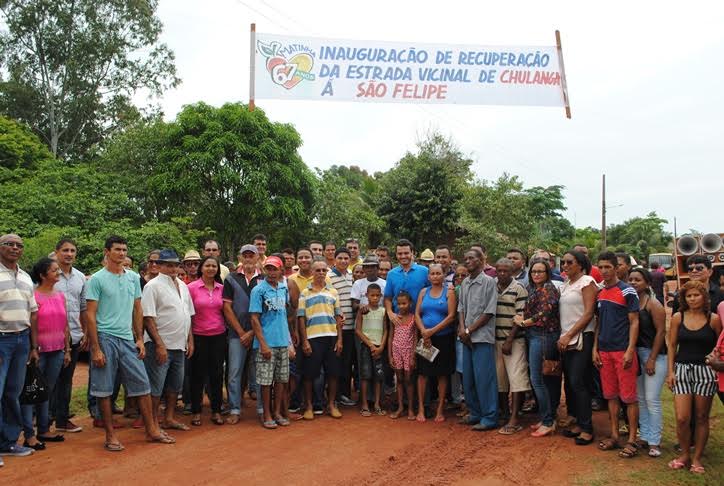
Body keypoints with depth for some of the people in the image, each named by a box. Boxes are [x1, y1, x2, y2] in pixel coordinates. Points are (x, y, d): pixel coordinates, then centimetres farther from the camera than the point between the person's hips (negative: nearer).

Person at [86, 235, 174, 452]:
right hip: (105, 338, -4)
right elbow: (91, 315, -7)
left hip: (128, 339, 5)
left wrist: (140, 339, 8)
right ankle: (110, 435, 15)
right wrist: (95, 348, -12)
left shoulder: (134, 278, 10)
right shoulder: (97, 279, -5)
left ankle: (152, 430, 15)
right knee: (105, 390, 4)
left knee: (142, 384, 5)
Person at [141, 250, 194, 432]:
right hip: (159, 346, -8)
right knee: (156, 387, 0)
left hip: (179, 345, 8)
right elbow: (148, 319, -16)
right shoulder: (153, 286, -10)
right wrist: (160, 345, -20)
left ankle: (169, 418, 29)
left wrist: (190, 340, 11)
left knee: (175, 385, 16)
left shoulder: (182, 286, 13)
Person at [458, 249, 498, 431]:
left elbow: (489, 312, -11)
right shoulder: (464, 283, 12)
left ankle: (489, 418, 6)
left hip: (482, 337, -6)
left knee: (484, 378, -4)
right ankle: (475, 413, 24)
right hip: (467, 338, 7)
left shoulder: (488, 282, -7)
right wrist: (462, 328, -2)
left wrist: (469, 330, -11)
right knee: (468, 378, 11)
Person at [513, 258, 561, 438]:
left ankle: (548, 422, 1)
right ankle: (547, 418, 21)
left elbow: (545, 314, -17)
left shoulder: (547, 288, -10)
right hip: (535, 336, 9)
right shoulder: (534, 289, 16)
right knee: (545, 379, 13)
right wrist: (523, 319, -1)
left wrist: (523, 322, -9)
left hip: (542, 336, -9)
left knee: (537, 379, -7)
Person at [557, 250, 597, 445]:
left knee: (578, 382, -8)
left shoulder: (587, 282, -5)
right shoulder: (565, 285, 16)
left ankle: (587, 429, 0)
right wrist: (562, 337, 6)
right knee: (569, 382, 7)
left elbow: (588, 313, -12)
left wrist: (568, 335, -13)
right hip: (566, 340, 7)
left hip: (582, 338, -7)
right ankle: (578, 423, 17)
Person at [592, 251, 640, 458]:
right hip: (604, 351, 6)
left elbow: (634, 322, -9)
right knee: (611, 395, 11)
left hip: (623, 351, -6)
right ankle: (614, 436, 20)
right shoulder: (600, 293, 12)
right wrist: (595, 349, 10)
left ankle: (632, 440, 8)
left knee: (629, 396, 0)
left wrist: (630, 350, -16)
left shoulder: (627, 291, -6)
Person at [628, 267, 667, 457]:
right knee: (640, 399, 12)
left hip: (654, 355, -6)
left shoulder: (653, 304, -9)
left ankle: (654, 441, 4)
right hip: (636, 354, 6)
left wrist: (652, 359, -13)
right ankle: (645, 436, 22)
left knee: (652, 400, -5)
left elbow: (661, 331, -11)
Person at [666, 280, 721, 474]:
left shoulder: (713, 319, -2)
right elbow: (672, 345, 6)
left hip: (705, 371, -1)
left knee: (701, 418, 8)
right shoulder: (678, 318, 2)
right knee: (682, 418, -5)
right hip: (682, 369, 1)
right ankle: (685, 454, 17)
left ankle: (697, 458, 23)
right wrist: (670, 371, 1)